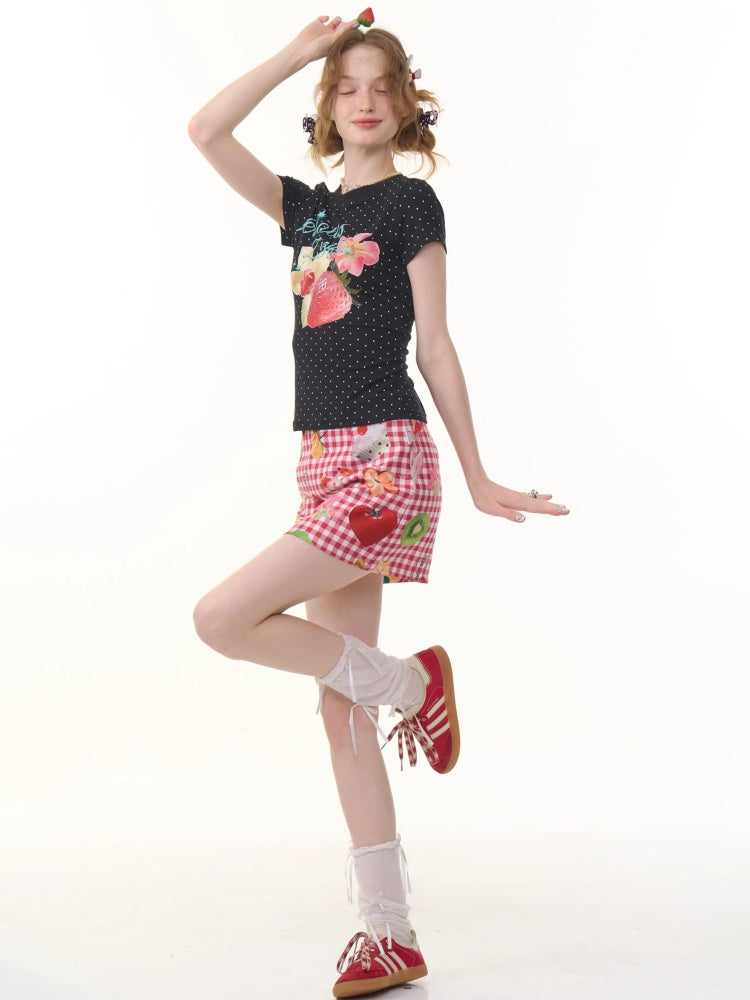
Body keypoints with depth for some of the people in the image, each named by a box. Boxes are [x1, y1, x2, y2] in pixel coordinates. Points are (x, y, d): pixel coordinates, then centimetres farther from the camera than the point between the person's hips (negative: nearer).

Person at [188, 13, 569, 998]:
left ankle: (410, 682, 4)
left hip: (385, 458, -7)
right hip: (325, 464, 7)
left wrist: (479, 478, -1)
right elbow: (206, 131, 10)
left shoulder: (411, 201, 2)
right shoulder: (308, 207, 18)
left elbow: (435, 346, -1)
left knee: (222, 618, -16)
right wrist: (299, 50, 11)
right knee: (341, 706, 4)